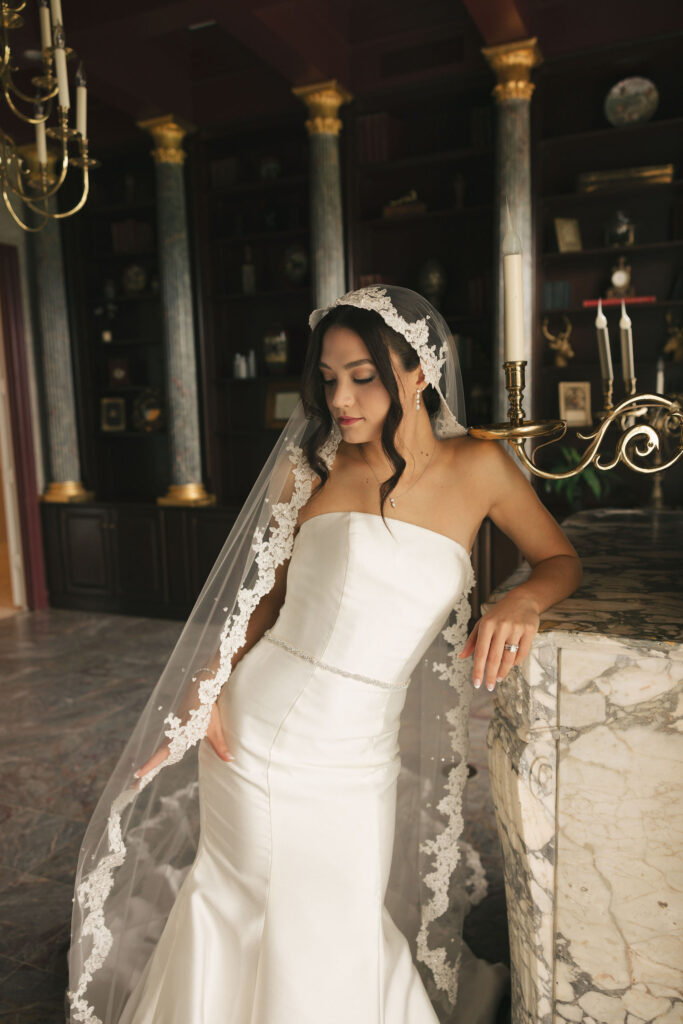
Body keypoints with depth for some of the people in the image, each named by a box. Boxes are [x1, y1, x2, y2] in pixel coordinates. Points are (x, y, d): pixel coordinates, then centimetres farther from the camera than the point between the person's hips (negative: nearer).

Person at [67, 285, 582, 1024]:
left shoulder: (477, 468, -4)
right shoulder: (310, 467, -4)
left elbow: (561, 559, 6)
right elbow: (267, 595, 4)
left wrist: (521, 602, -16)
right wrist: (209, 685, -7)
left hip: (359, 757, 0)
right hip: (254, 731, 1)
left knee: (342, 951, 14)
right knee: (240, 919, 16)